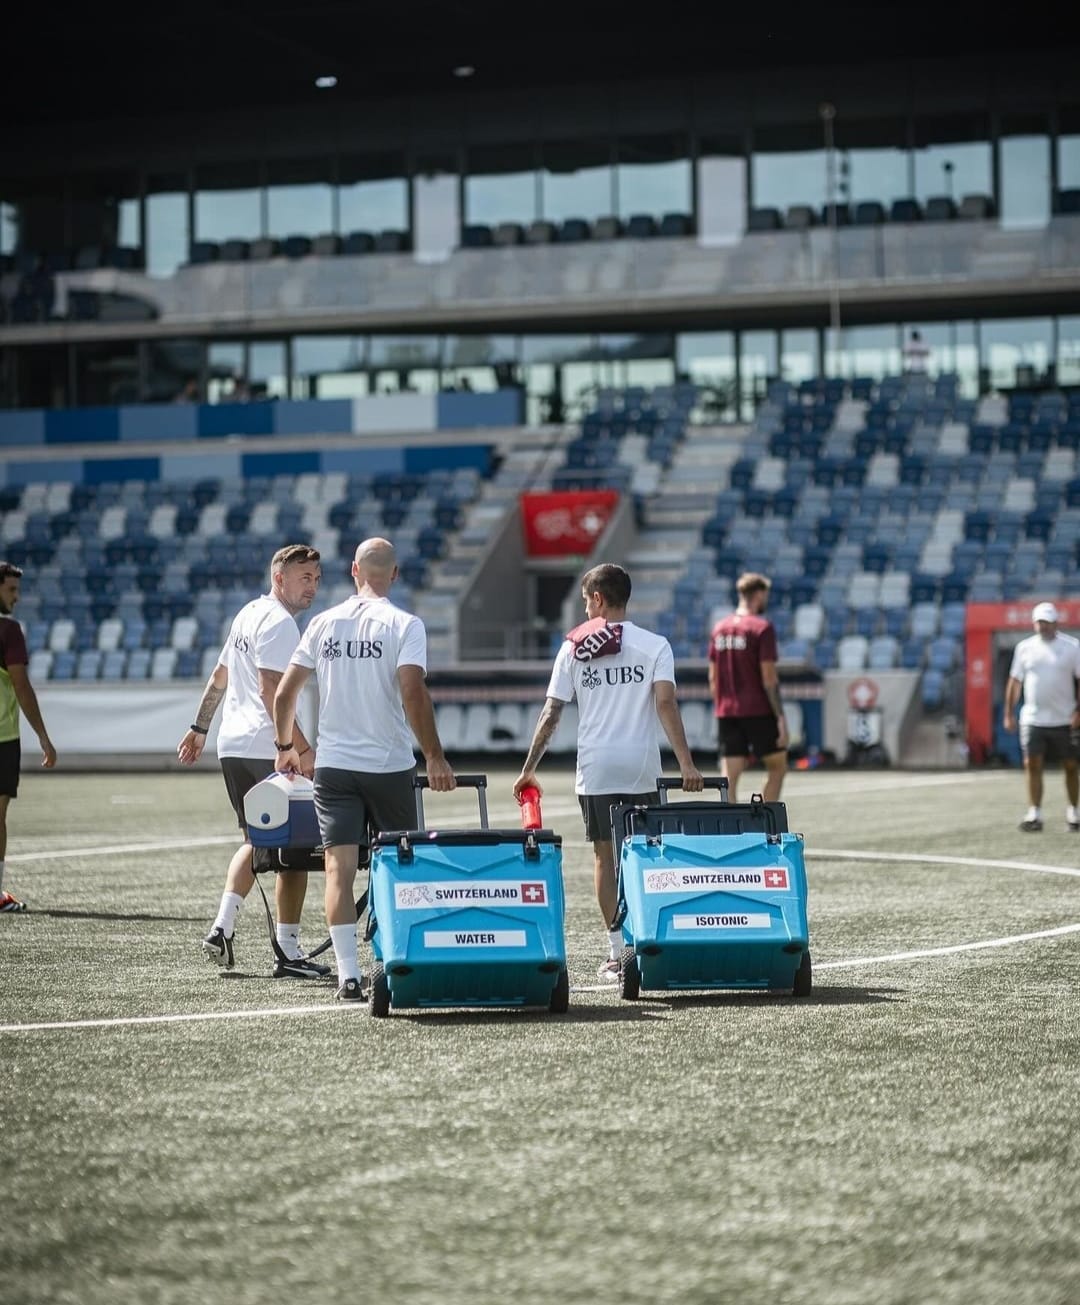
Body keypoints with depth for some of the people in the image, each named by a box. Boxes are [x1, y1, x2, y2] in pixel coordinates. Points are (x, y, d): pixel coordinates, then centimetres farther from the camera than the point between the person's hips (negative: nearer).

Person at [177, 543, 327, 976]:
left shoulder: (247, 614, 17)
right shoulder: (278, 623, -12)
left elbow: (219, 676, 24)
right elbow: (271, 691, -20)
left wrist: (200, 728, 31)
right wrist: (302, 748, -22)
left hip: (232, 746, 9)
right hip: (268, 750, -9)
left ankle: (221, 928, 7)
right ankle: (288, 953, -1)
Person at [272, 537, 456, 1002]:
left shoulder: (324, 623, 5)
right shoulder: (404, 625, -6)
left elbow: (284, 692, 7)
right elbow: (413, 695, -17)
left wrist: (285, 746, 22)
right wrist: (435, 758, -12)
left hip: (333, 766, 2)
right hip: (390, 766, -2)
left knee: (339, 868, -2)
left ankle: (349, 975, -10)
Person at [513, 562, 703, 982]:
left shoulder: (574, 648, 4)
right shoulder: (654, 645, 1)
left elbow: (550, 714, 2)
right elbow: (665, 704, -12)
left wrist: (528, 769, 7)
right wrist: (686, 763, -16)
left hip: (595, 769, 0)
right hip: (641, 768, 0)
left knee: (605, 855, 6)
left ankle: (617, 952, 2)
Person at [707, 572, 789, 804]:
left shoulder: (719, 628, 9)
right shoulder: (762, 627, -9)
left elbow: (713, 678, 11)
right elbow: (769, 678, -13)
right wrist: (781, 717, -11)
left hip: (726, 713, 5)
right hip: (759, 712, -5)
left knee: (729, 778, 1)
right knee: (777, 767, 11)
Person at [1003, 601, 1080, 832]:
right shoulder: (1024, 647, 6)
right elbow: (1015, 681, 10)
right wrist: (1009, 713, 5)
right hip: (1032, 719, 2)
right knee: (1032, 764, -7)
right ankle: (1034, 814, -4)